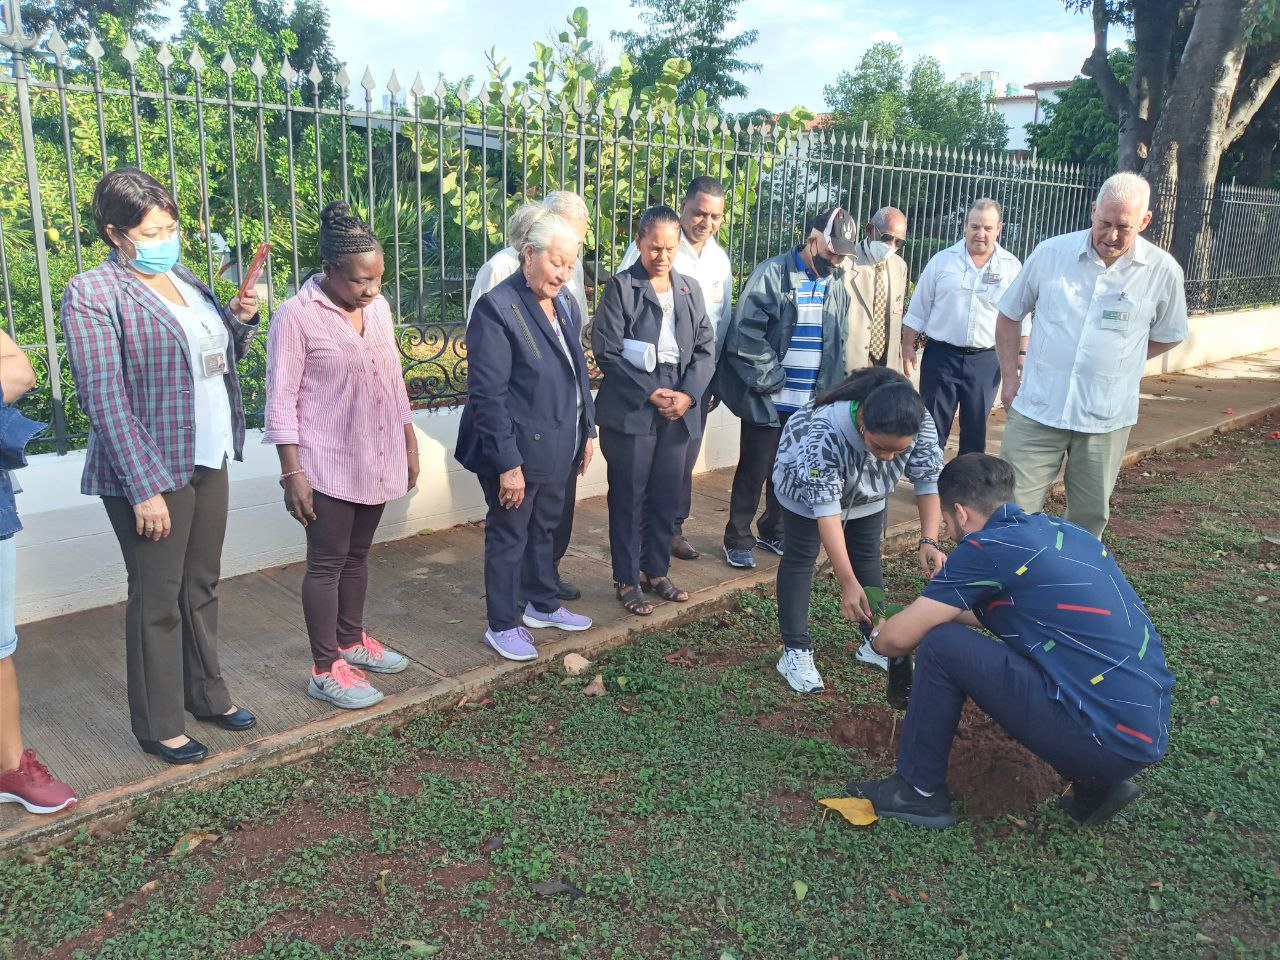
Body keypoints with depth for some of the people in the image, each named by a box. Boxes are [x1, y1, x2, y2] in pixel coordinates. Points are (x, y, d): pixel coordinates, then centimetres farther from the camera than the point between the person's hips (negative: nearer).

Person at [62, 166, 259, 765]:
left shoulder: (184, 280, 10)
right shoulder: (94, 293, -12)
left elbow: (222, 356, 23)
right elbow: (105, 400, -17)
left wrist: (240, 319, 2)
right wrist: (144, 488, -20)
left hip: (208, 461, 7)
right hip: (151, 471, -7)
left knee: (201, 587, 18)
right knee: (158, 602, 5)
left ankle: (206, 693, 35)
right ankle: (159, 726, 21)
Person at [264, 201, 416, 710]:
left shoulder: (379, 307, 5)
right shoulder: (296, 315, -14)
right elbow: (281, 400, -13)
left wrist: (410, 445, 15)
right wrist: (292, 472, -16)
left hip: (377, 459, 6)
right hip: (328, 463, -6)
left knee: (358, 556, 17)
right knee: (326, 563, 2)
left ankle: (352, 641, 33)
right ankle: (325, 669, 12)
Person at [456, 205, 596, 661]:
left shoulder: (566, 305, 6)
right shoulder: (497, 308, -19)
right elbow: (488, 395, -21)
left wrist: (587, 431, 14)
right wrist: (508, 464, -22)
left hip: (557, 449, 8)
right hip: (517, 452, -8)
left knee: (545, 529, 22)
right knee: (509, 536, 7)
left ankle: (542, 603, 41)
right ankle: (502, 625, 23)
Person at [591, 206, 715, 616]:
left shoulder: (690, 290, 11)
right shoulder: (621, 288, -5)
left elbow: (706, 348, 8)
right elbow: (607, 351, -10)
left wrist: (688, 394, -8)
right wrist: (650, 392, -15)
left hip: (679, 411, 5)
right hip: (631, 411, -5)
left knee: (667, 497, 12)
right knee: (629, 498, 4)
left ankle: (656, 571, 28)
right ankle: (627, 580, 16)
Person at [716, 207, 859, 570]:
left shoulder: (836, 288, 9)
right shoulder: (772, 274, -10)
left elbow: (838, 345, 16)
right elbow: (746, 332, -15)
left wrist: (828, 390, 5)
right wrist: (772, 380, -15)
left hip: (810, 404, 5)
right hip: (768, 401, -5)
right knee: (753, 472, 4)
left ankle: (774, 531, 33)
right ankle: (738, 539, 19)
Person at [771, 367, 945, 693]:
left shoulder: (920, 423, -34)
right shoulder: (822, 433, -45)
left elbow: (929, 479, -24)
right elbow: (825, 507, -43)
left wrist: (929, 540, -39)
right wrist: (848, 583, -45)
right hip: (809, 484, -4)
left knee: (868, 555, 10)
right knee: (800, 558, -3)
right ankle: (795, 651, 5)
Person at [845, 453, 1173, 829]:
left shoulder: (987, 547, -11)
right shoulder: (1065, 531, 12)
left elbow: (896, 639, -6)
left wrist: (877, 636, 16)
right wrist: (953, 610, 37)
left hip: (1104, 739, -8)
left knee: (941, 644, -7)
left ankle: (919, 792, 10)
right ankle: (1095, 781, 16)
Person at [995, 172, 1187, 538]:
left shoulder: (1163, 271, -4)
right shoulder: (1050, 253, -3)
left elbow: (1168, 337, 13)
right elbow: (1009, 315, 9)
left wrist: (1118, 362, 4)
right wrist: (1009, 377, 5)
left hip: (1107, 419, 1)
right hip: (1037, 410, 0)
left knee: (1090, 517, 13)